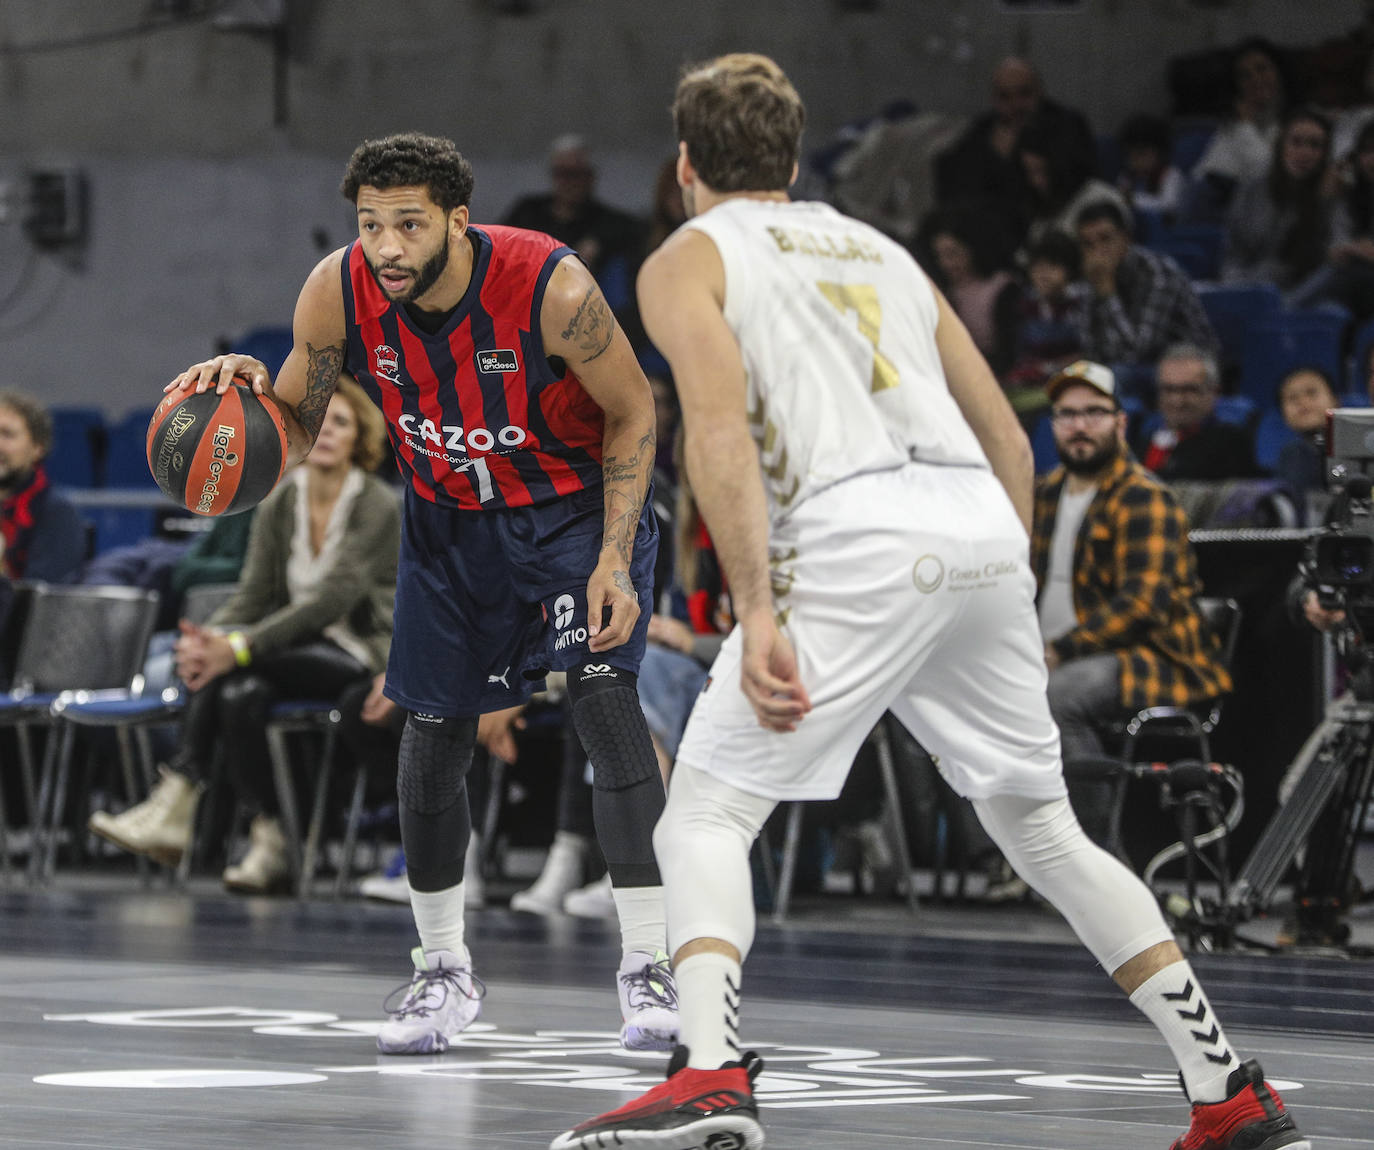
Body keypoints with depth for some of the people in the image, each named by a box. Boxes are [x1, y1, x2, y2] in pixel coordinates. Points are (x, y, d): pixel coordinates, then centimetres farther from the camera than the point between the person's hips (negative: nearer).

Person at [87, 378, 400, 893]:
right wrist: (208, 637, -21)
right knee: (239, 691, -27)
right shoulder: (280, 504, 7)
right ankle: (268, 842, -29)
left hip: (362, 653, -6)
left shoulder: (376, 507, -12)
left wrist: (240, 647, -31)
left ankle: (175, 804, -27)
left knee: (230, 668, -29)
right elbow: (254, 594, 3)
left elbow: (333, 599, -22)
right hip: (305, 647, 6)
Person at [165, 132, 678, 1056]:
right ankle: (445, 972, 22)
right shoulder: (339, 293, -21)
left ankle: (648, 970, -14)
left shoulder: (551, 287, -31)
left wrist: (614, 557, -22)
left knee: (605, 696, -19)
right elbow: (296, 427, -6)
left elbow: (633, 410, -16)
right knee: (434, 732, 4)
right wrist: (247, 387, -29)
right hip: (450, 517, 4)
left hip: (579, 502, -4)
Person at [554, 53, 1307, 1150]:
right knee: (1042, 828, 19)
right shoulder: (880, 246, 30)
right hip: (985, 526, 6)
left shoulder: (688, 259, 12)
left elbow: (722, 431, -7)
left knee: (705, 815, 1)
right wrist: (1007, 600, 31)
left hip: (855, 536, -6)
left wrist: (759, 613, -14)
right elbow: (1007, 435, 26)